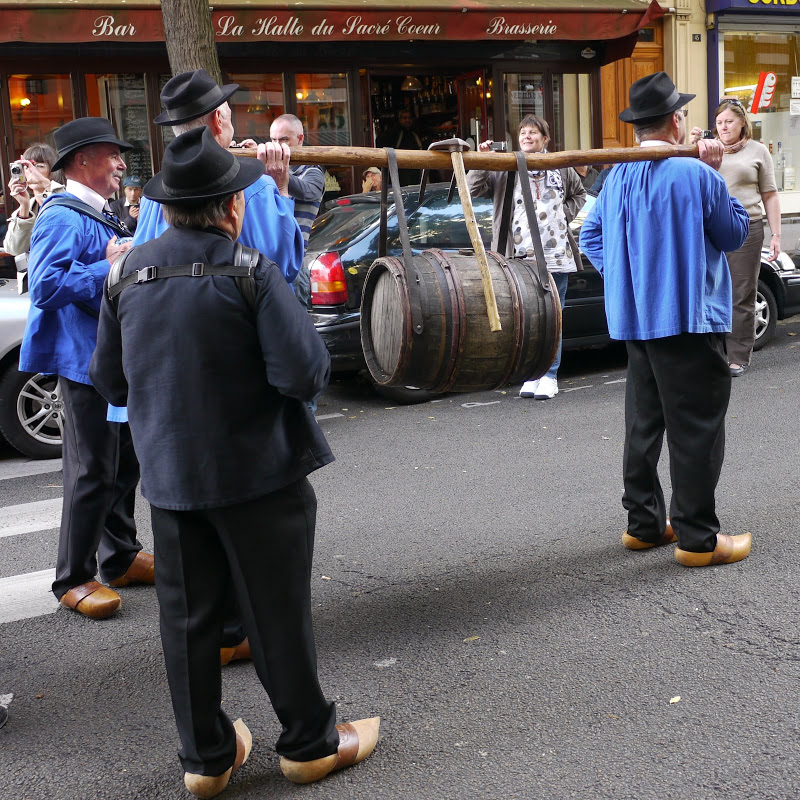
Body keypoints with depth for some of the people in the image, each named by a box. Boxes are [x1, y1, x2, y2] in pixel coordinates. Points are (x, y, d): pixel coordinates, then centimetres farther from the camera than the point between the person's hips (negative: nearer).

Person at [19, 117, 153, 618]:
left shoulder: (97, 216, 16)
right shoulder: (62, 217, -14)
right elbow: (47, 286, -26)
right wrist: (107, 267, -22)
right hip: (86, 361, -10)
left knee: (123, 464, 16)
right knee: (93, 472, -5)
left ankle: (121, 557, 30)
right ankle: (74, 578, 7)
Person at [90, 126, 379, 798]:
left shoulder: (126, 273, 0)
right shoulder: (250, 272, -16)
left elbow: (111, 382, 7)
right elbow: (304, 372, -21)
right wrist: (312, 355, 0)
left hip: (169, 475, 4)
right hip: (258, 471, -4)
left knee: (188, 617, 14)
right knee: (278, 613, 9)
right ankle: (308, 741, 25)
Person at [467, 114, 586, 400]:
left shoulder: (560, 167, 12)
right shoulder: (504, 169, 7)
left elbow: (579, 194, 26)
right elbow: (473, 189, 0)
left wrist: (565, 214, 9)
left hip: (555, 257, 0)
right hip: (520, 258, 0)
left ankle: (550, 376, 9)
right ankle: (531, 376, 12)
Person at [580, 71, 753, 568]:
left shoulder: (617, 177, 7)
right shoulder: (696, 174, -14)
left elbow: (592, 235, 14)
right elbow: (734, 234, -1)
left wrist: (622, 275, 12)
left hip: (635, 318, 7)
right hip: (689, 319, -7)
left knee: (644, 423, 15)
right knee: (696, 428, -1)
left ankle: (644, 523, 24)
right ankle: (698, 538, 2)